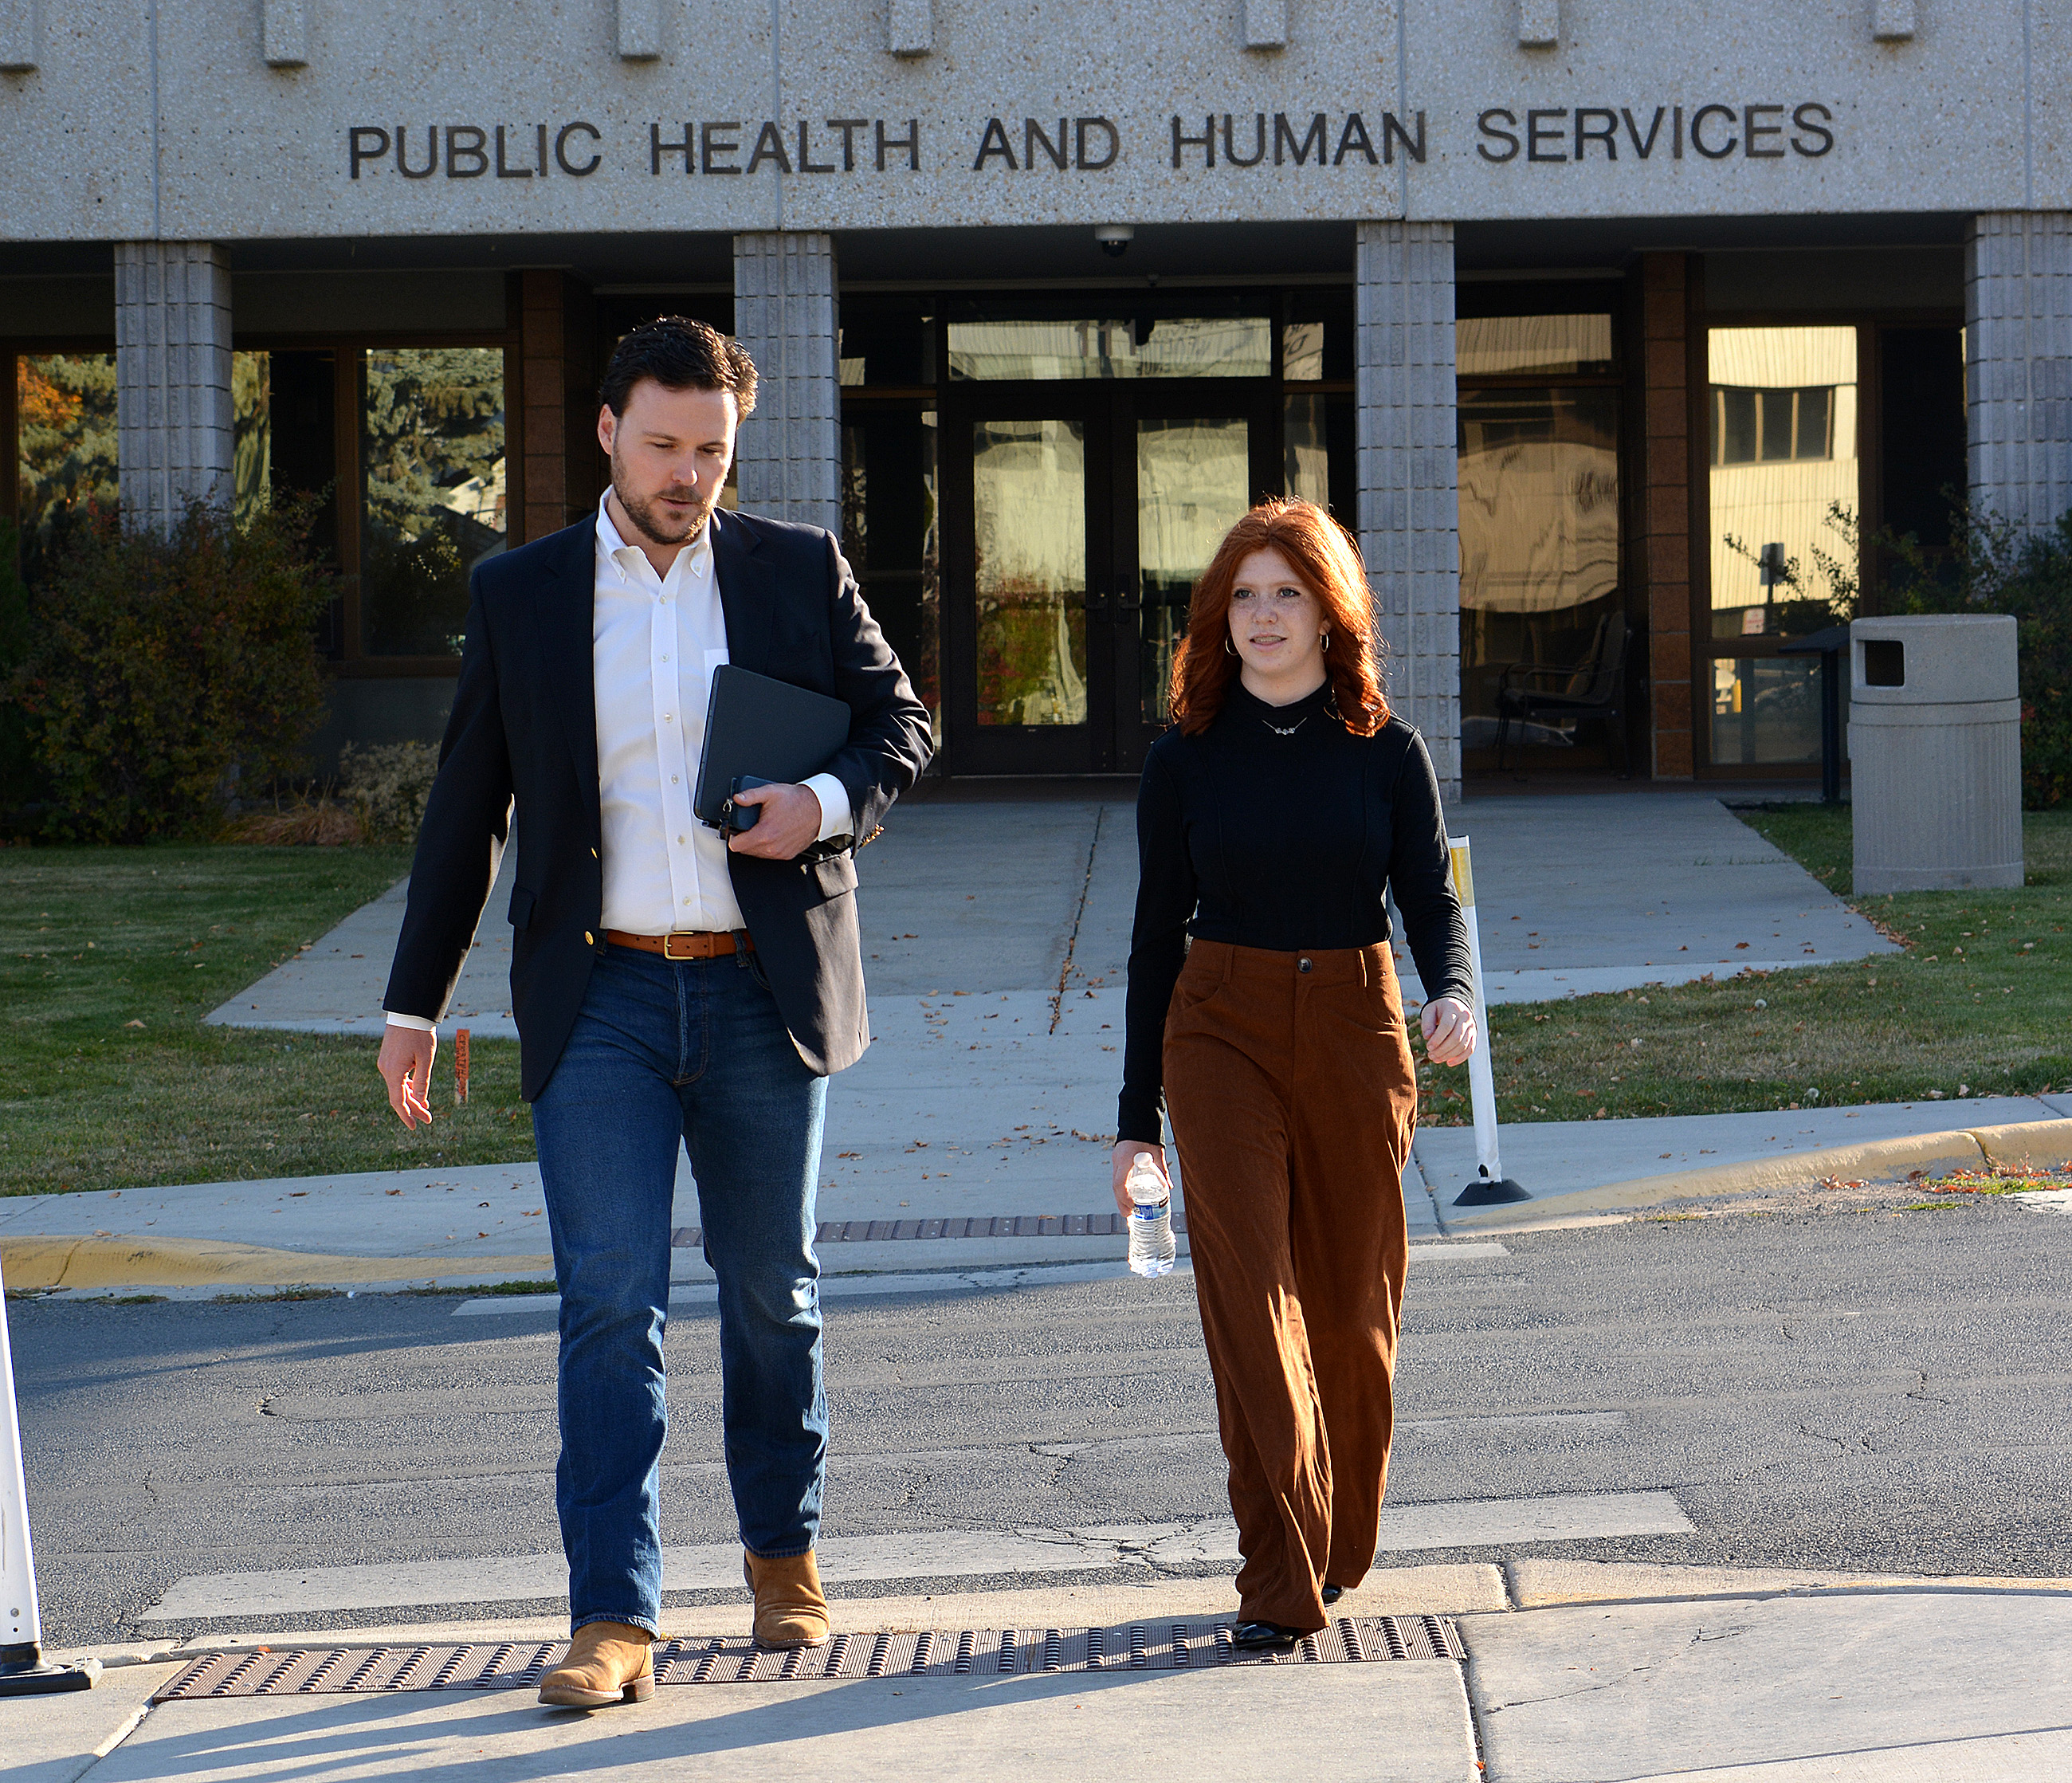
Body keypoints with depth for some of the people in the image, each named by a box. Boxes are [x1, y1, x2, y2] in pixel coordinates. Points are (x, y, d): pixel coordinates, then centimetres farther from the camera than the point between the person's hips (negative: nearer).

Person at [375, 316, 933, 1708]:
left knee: (774, 1291, 12)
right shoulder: (520, 593, 5)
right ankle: (614, 1622, -10)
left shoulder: (801, 572, 5)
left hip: (764, 990, 1)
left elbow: (900, 723, 11)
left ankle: (785, 1552, 32)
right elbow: (465, 810, 9)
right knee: (610, 1302, -9)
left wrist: (829, 803, -12)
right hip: (600, 994, -1)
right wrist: (415, 1004, 8)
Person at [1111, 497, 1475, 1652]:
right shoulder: (1186, 760, 3)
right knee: (1249, 1292, -13)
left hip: (1355, 1031, 1)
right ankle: (1280, 1583, -13)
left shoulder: (1386, 751, 2)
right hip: (1221, 1032, -1)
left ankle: (1342, 1546, 29)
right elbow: (1159, 934, 7)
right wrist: (1137, 1117, 6)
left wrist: (1453, 993, -24)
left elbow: (1433, 897, 0)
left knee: (1352, 1302, 8)